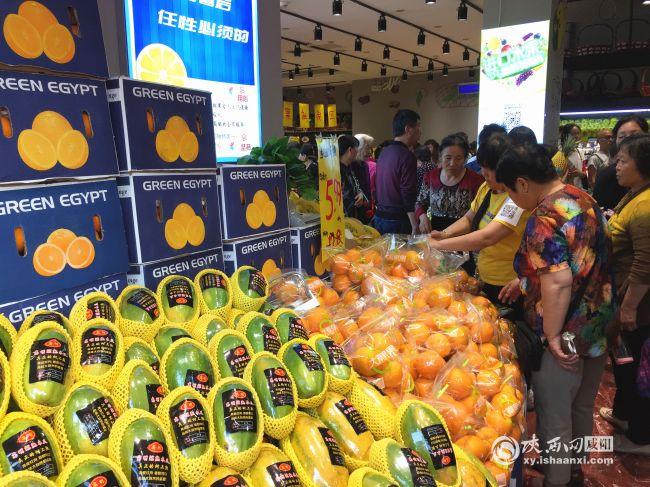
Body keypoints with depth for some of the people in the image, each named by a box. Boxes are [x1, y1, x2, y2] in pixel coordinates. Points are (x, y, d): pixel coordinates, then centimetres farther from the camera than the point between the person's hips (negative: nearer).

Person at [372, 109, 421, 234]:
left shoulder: (383, 152, 10)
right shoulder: (406, 156, -15)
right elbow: (409, 198, -20)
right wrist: (415, 227, -18)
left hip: (379, 217, 8)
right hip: (398, 221, -8)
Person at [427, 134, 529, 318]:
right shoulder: (486, 188, 1)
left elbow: (486, 237, -34)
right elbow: (469, 219, 11)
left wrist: (439, 245, -31)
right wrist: (444, 234, -8)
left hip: (509, 289, -8)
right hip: (485, 281, 8)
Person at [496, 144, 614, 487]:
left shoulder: (544, 219, -24)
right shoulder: (585, 200, 3)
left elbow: (559, 282, -32)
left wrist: (552, 336, -23)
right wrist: (527, 279, 18)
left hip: (565, 338, -9)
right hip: (599, 330, 9)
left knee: (554, 420, 10)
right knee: (583, 407, 26)